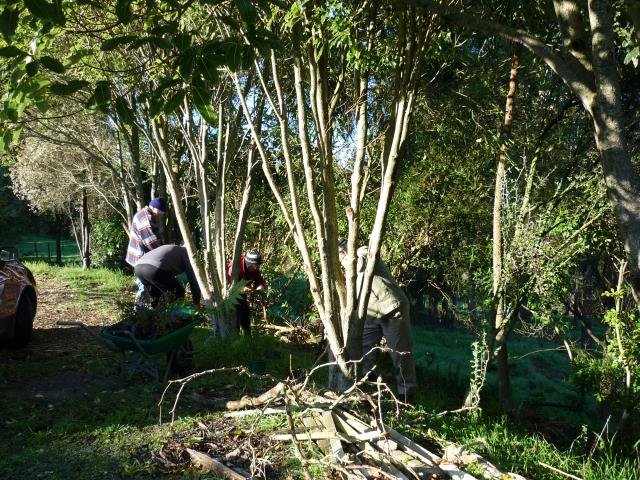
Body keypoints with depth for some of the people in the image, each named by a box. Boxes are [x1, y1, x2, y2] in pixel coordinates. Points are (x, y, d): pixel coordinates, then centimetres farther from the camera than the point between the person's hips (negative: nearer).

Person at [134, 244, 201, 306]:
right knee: (179, 293, 10)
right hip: (155, 269, -8)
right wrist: (197, 302, 23)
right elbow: (192, 278, 16)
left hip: (138, 267, 8)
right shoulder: (186, 253, 21)